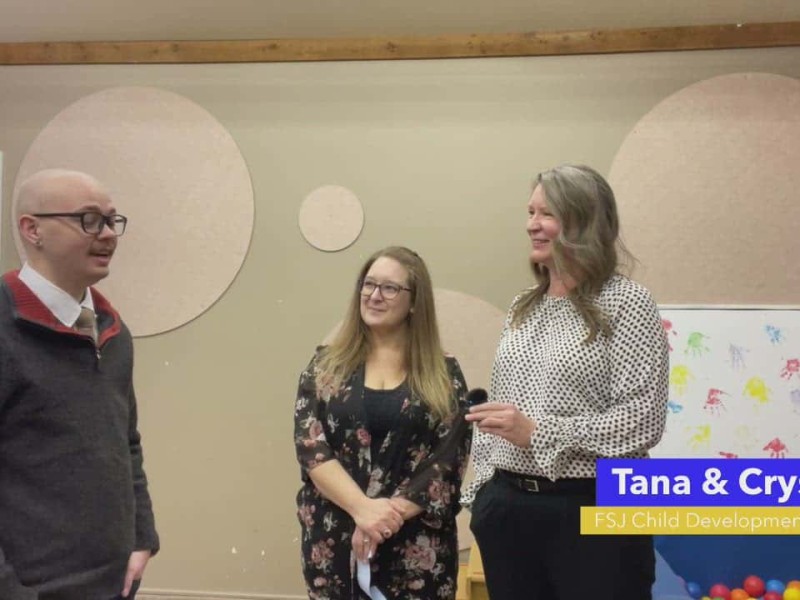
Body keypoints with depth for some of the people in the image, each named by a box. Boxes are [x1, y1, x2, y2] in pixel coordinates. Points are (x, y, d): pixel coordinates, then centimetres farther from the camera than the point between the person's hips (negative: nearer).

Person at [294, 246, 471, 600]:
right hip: (335, 541, 1)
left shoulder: (444, 375, 4)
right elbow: (310, 446, -3)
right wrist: (362, 508, -17)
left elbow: (448, 462, -3)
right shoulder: (326, 366, 6)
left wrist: (389, 515, -15)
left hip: (416, 548, -1)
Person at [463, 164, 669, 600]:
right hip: (508, 508, 6)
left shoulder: (626, 302, -7)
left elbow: (644, 420, -15)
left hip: (593, 509, -6)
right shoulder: (523, 307, 12)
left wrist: (537, 433, -19)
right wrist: (484, 490, 8)